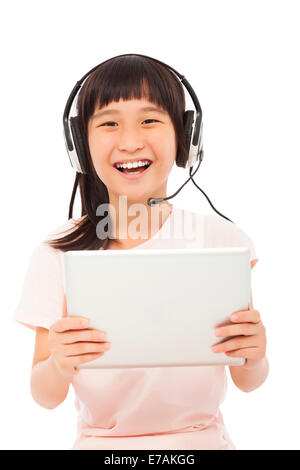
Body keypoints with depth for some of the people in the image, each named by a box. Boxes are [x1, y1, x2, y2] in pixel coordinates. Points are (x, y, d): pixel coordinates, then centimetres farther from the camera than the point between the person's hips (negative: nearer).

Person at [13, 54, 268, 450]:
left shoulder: (223, 241, -4)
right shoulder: (57, 254, -5)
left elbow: (246, 382, 2)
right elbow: (45, 397, -2)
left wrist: (254, 358, -19)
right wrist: (58, 364, -22)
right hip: (101, 442, 1)